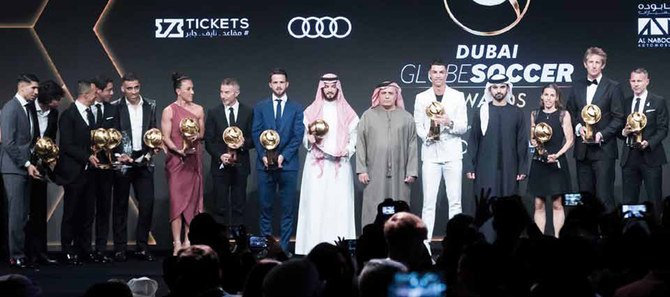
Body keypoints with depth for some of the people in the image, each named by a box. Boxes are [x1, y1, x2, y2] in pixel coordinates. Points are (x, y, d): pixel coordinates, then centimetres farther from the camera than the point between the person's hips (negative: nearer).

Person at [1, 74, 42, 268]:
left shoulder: (30, 107, 13)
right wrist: (27, 164, -15)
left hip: (26, 167, 8)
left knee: (23, 213, 6)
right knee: (17, 213, -7)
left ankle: (21, 252, 9)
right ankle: (16, 256, -3)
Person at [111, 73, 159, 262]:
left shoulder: (150, 106, 8)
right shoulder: (115, 108, -3)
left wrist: (152, 149, -2)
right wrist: (117, 156, -13)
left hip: (143, 162, 3)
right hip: (122, 162, -3)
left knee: (147, 203, -1)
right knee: (120, 205, 4)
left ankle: (142, 247, 9)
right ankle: (120, 249, 10)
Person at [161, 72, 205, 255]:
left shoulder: (198, 110, 9)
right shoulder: (169, 111, -2)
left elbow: (202, 133, 14)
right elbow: (165, 138, -5)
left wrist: (196, 137, -9)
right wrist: (179, 151, -19)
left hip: (194, 159, 4)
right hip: (176, 158, -4)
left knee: (193, 199, 3)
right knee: (177, 200, -7)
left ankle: (188, 240, 9)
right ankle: (177, 243, -7)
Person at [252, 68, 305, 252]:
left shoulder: (296, 108, 7)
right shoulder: (260, 107, 10)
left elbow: (298, 136, 0)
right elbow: (256, 134, 4)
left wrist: (284, 155, -12)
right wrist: (263, 155, -9)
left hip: (288, 163, -1)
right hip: (265, 164, 1)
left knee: (288, 208, 0)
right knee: (265, 207, 3)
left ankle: (284, 247, 4)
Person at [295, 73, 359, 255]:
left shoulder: (347, 112, 10)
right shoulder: (311, 111, 12)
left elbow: (354, 138, 8)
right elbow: (305, 139, 13)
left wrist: (347, 150, -10)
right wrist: (310, 140, -8)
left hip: (340, 164, 0)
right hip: (316, 164, 0)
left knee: (340, 204, -6)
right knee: (315, 204, -6)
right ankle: (314, 245, -7)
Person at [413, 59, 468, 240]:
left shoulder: (458, 97, 8)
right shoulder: (421, 98, 10)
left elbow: (464, 127, 4)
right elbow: (418, 125, 7)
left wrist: (449, 123, -17)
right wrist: (427, 135, -14)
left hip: (452, 153, 0)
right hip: (431, 153, 0)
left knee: (455, 201, -2)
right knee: (428, 202, -3)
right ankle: (425, 240, -2)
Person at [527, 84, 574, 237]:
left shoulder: (563, 114, 1)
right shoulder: (535, 115, 11)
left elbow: (570, 140, -1)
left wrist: (557, 155, -13)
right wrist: (533, 142, -4)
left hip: (556, 163, -3)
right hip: (538, 163, 3)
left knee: (557, 204, -4)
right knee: (538, 204, 1)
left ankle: (557, 237, -3)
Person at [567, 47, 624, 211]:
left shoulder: (613, 87, -1)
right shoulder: (577, 86, 13)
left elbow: (619, 118, -4)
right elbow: (570, 113, 15)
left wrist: (602, 134, -15)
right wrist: (578, 127, -4)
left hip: (603, 148, -5)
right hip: (582, 150, 5)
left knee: (604, 196, -9)